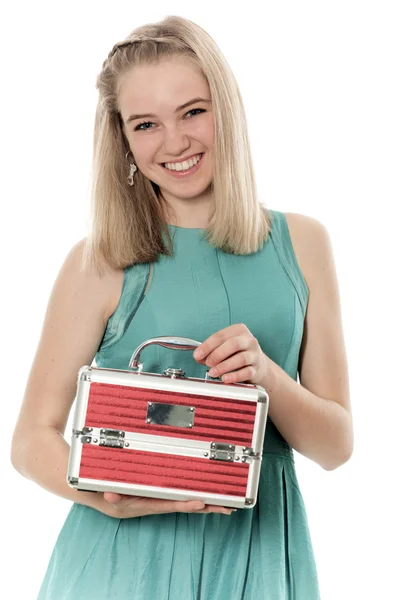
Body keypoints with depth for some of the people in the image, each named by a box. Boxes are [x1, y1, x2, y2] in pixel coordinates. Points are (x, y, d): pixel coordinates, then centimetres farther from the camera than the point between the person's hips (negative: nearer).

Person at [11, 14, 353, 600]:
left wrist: (267, 376, -16)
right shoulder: (102, 260, -5)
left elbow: (337, 445, 2)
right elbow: (34, 438, -3)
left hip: (260, 550, 2)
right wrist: (108, 495, -22)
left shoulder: (300, 243, 2)